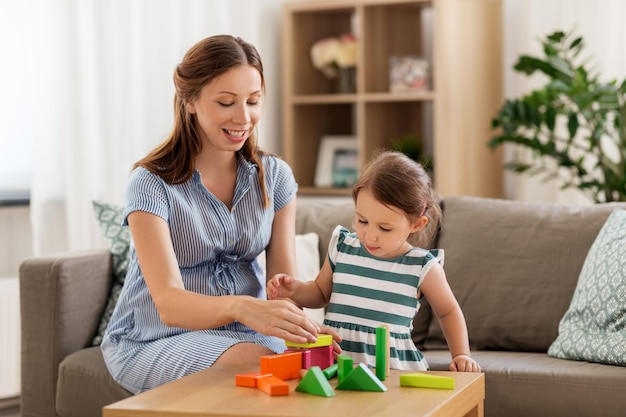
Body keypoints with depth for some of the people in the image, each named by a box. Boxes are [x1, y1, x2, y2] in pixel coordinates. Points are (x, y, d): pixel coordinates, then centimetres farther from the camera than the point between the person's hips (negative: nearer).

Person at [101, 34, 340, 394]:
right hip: (155, 340, -4)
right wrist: (240, 307, -47)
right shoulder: (152, 184, -15)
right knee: (255, 362, -32)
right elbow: (168, 304, -26)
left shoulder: (275, 176, -1)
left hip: (245, 334, 4)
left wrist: (303, 325, -30)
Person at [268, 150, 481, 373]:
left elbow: (449, 311, 16)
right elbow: (321, 293, 23)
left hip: (393, 365, -3)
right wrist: (295, 290, 4)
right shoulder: (342, 247, 6)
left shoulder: (423, 268, -2)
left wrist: (461, 355, 4)